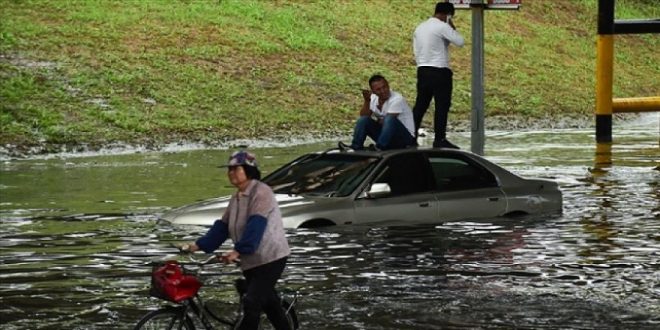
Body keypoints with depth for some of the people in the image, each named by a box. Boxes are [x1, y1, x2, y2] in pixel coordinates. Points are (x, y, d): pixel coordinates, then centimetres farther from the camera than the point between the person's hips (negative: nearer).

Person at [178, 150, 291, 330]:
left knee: (251, 304, -14)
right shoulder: (236, 198, 11)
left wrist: (238, 251, -34)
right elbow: (222, 226, 9)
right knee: (268, 301, 15)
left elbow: (256, 225, -26)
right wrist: (198, 245, -1)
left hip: (270, 257, -9)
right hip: (251, 261, 9)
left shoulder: (261, 192, -15)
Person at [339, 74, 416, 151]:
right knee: (363, 120, -7)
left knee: (389, 119, -33)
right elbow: (363, 116, -5)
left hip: (405, 137, -6)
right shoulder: (373, 98, 2)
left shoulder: (397, 99, -18)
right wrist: (367, 101, -19)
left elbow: (389, 120, -20)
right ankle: (356, 147, -19)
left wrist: (377, 122, -2)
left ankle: (379, 148, -34)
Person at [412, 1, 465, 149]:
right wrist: (452, 28, -1)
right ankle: (439, 139, -3)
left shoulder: (420, 27, 13)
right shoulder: (442, 27, -10)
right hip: (439, 71, -7)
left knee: (420, 105, 12)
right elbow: (460, 42, -13)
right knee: (442, 106, -2)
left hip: (423, 70, 7)